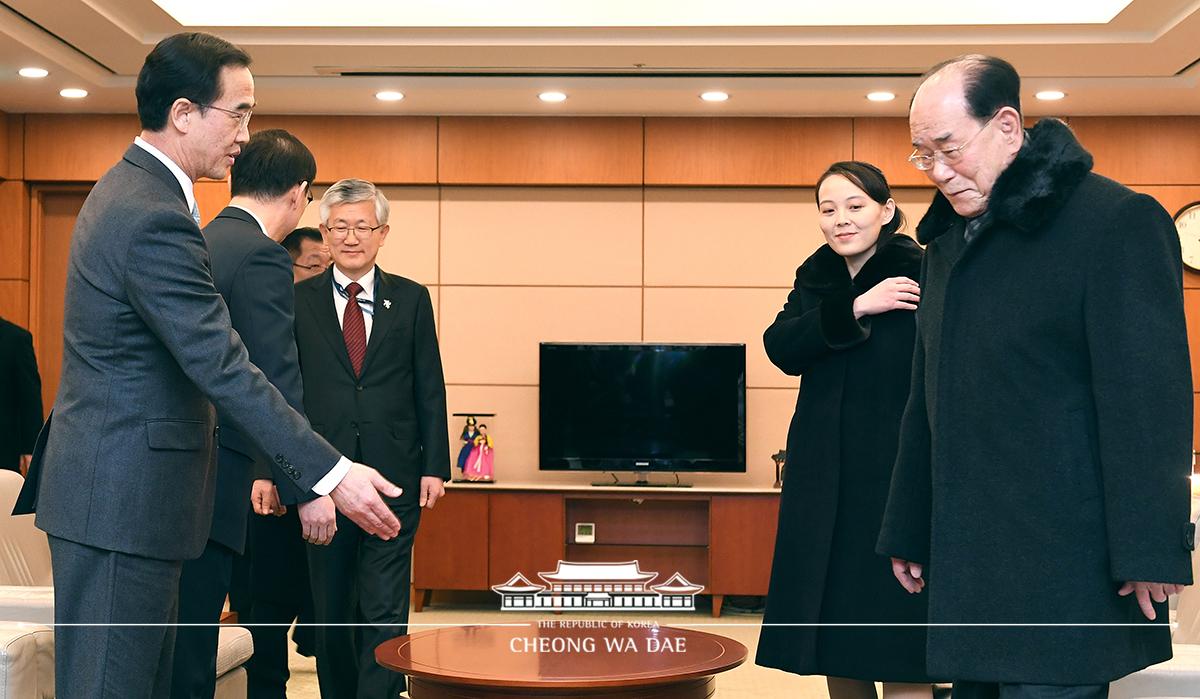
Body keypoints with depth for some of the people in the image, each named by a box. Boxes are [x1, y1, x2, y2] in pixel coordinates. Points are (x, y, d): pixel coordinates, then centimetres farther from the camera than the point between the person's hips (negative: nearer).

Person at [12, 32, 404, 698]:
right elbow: (223, 368, -25)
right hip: (123, 493, -10)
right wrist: (331, 473, -24)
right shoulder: (154, 220, -22)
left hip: (111, 483, 10)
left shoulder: (126, 189, 12)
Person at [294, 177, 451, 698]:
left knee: (385, 611, -3)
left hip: (394, 477, 0)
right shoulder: (297, 301, 4)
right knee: (331, 611, 11)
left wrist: (435, 466, 1)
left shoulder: (411, 299, 7)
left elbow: (429, 389, 7)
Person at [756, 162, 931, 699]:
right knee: (833, 646, 13)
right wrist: (855, 308, -17)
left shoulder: (921, 278, -7)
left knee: (896, 655, -4)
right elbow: (781, 348, -6)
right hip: (823, 481, 6)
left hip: (896, 476, -6)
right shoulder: (815, 279, 11)